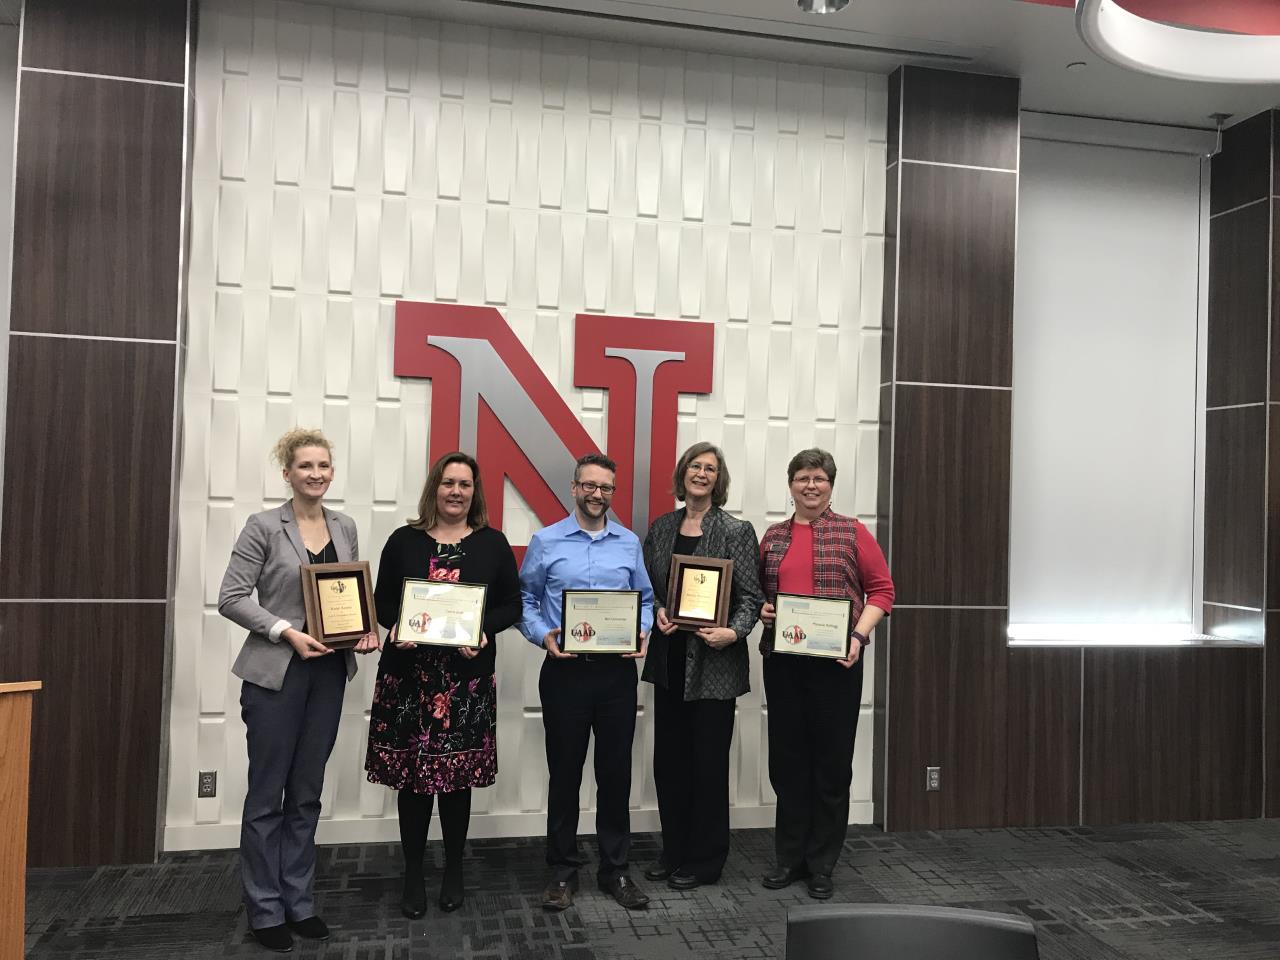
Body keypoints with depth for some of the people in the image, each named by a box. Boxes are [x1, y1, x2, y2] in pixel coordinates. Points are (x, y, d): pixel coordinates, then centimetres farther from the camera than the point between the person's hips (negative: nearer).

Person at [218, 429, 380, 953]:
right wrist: (287, 631, -19)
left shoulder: (345, 526, 7)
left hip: (329, 671, 5)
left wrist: (366, 629, -4)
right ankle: (265, 910, 19)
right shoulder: (264, 527, -7)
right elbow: (231, 597, -10)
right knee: (267, 794, 5)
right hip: (275, 672, -5)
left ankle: (299, 901, 26)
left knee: (307, 794, 13)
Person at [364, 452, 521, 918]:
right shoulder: (404, 540, 5)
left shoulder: (493, 544, 5)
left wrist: (485, 632, -13)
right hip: (408, 673, 0)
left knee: (458, 775, 6)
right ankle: (413, 874, 21)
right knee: (412, 774, 5)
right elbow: (382, 600, 7)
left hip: (467, 676, 0)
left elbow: (511, 604, 5)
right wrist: (394, 627, -13)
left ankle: (454, 870, 25)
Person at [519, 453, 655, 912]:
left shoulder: (629, 543, 6)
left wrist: (641, 633, -6)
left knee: (616, 771, 8)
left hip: (618, 672, 2)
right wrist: (542, 635, -12)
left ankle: (615, 869, 22)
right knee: (565, 771, 7)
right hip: (565, 670, -1)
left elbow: (646, 599, 12)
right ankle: (562, 870, 22)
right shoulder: (546, 541, 1)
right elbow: (524, 600, 4)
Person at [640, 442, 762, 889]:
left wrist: (733, 632, -24)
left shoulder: (736, 531, -5)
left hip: (713, 662, -5)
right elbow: (646, 585, 14)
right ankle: (674, 851, 28)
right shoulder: (661, 527, 9)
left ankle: (705, 860, 20)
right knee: (668, 758, 12)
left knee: (708, 761, 5)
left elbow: (750, 595, -8)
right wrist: (658, 612, -5)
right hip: (669, 658, 5)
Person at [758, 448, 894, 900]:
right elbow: (756, 591, 16)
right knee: (787, 760, 10)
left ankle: (822, 864, 19)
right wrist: (760, 610, -5)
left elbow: (881, 589, -1)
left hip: (836, 661, -3)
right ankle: (790, 858, 25)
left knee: (832, 761, 5)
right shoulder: (773, 537, 10)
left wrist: (859, 635, -13)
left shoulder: (853, 533, 1)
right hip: (782, 660, 3)